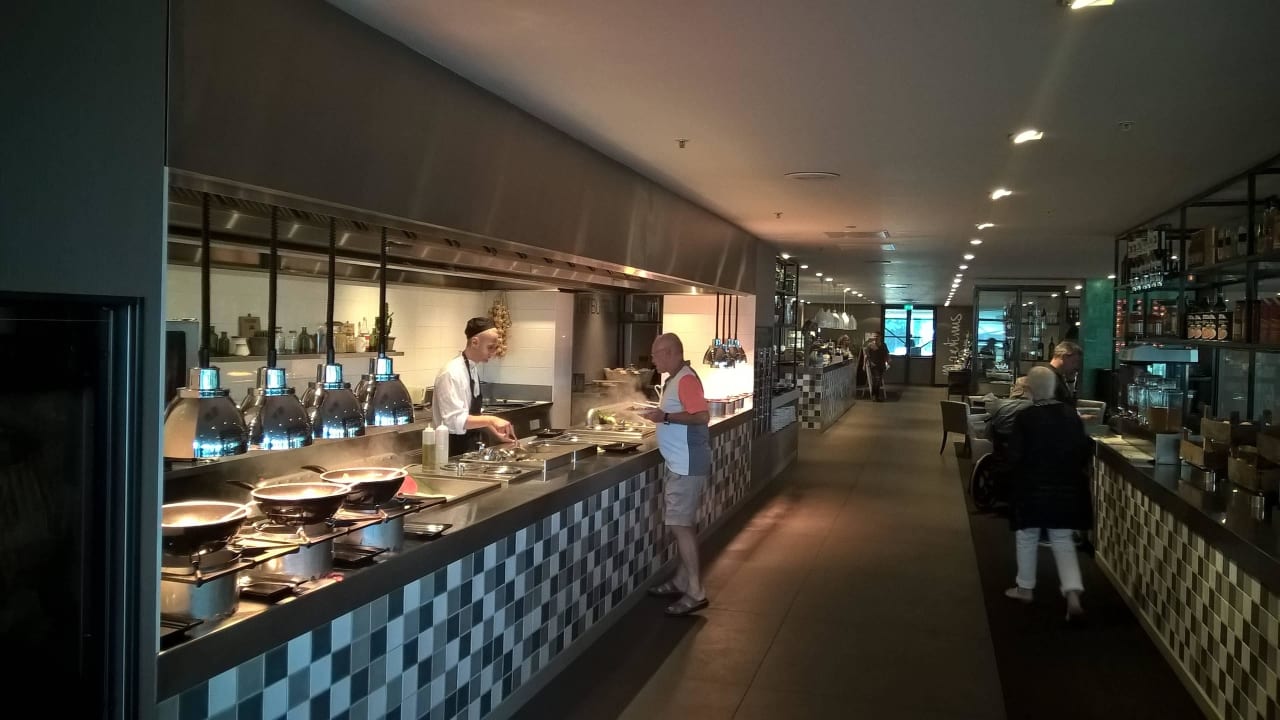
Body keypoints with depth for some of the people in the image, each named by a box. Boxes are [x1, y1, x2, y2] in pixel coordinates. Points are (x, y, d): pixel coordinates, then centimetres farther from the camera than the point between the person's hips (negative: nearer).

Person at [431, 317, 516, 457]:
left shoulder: (474, 370, 7)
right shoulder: (452, 373, -19)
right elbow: (454, 420, -25)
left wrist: (496, 434, 8)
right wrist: (491, 420, -29)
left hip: (470, 445, 8)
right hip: (454, 448, -8)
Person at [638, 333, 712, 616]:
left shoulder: (686, 379, -17)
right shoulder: (675, 379, 12)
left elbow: (702, 415, -26)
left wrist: (665, 417, -25)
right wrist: (660, 414, 10)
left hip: (687, 465, -10)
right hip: (679, 464, 10)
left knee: (680, 524, -8)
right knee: (683, 522, 16)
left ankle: (695, 592, -3)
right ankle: (681, 582, 26)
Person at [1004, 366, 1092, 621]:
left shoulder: (1025, 418, -15)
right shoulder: (1071, 414, -2)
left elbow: (1015, 456, -12)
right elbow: (1084, 449, 6)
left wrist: (1016, 479, 8)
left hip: (1032, 487, -3)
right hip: (1065, 487, 4)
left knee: (1027, 537, 14)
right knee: (1063, 539, 9)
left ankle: (1025, 588, 27)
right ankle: (1073, 594, -5)